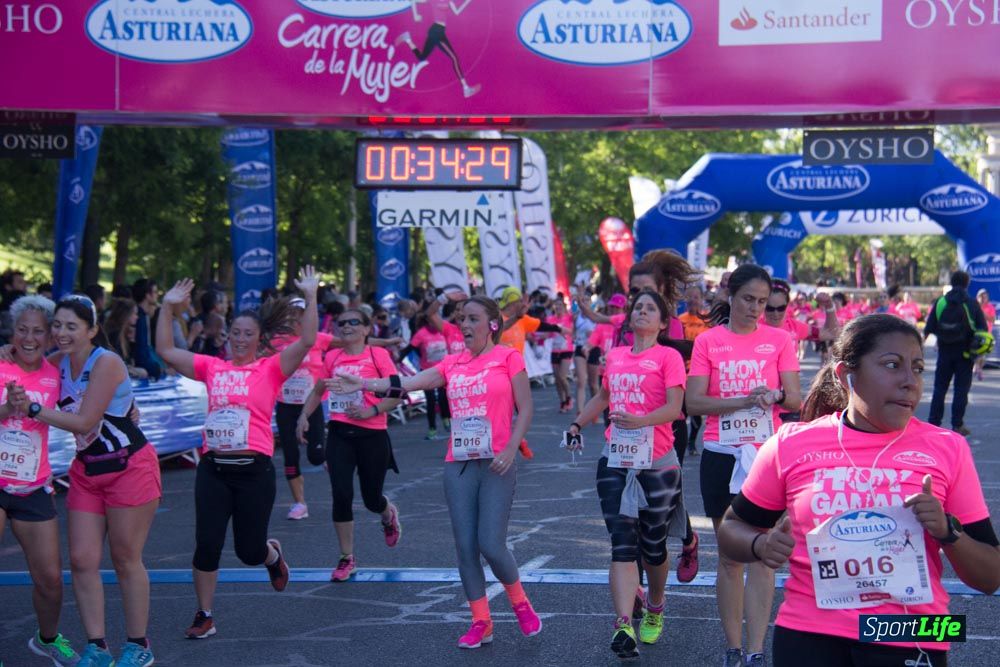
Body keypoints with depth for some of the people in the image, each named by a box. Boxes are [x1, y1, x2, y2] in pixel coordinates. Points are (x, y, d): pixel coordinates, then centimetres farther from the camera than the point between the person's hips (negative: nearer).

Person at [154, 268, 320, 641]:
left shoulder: (271, 369, 0)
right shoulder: (212, 368, 10)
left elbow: (307, 341, -12)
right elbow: (165, 351, 13)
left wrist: (311, 296, -16)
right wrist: (168, 307, 8)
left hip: (253, 470, -2)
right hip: (213, 469, 2)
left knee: (249, 551, 5)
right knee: (206, 545, -2)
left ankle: (272, 555, 43)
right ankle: (204, 616, 14)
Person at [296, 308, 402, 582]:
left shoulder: (378, 355, -6)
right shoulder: (332, 357, 6)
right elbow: (318, 390, 18)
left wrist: (371, 411, -22)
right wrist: (304, 416, 4)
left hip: (372, 435, -3)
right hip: (339, 434, 3)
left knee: (372, 499, 8)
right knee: (341, 495, -7)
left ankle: (389, 515, 47)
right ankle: (347, 559, 6)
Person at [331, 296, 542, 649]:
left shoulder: (508, 358, -2)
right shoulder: (453, 364, 10)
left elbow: (525, 409, -3)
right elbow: (409, 382, -1)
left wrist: (511, 449, -15)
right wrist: (364, 384, -12)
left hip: (497, 464, -4)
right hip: (458, 465, 5)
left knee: (491, 544, -9)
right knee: (465, 546, 2)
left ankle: (519, 601, 18)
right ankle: (481, 622, 14)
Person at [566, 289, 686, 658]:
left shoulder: (669, 357, -4)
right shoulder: (615, 356, 11)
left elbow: (674, 407, -16)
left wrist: (639, 421, -32)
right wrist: (577, 424, 20)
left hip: (657, 463, -3)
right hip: (616, 462, 3)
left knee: (652, 546, 11)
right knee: (623, 544, -10)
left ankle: (655, 609, 37)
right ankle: (624, 627, -20)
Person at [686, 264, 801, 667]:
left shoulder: (779, 340, 3)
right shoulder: (708, 341, 2)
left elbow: (794, 399, -1)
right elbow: (693, 402, -5)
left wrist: (774, 396, -24)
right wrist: (743, 400, -18)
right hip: (721, 456, 1)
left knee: (762, 554, -6)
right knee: (729, 557, 8)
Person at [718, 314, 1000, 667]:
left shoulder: (947, 449, -1)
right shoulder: (791, 444, -2)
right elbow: (731, 530, 10)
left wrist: (948, 531, -16)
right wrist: (762, 545, -12)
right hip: (808, 638, 0)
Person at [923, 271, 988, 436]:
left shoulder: (940, 302, -3)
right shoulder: (972, 304, -6)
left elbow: (929, 329, -3)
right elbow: (983, 328, -5)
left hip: (945, 352, 1)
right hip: (964, 352, -1)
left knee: (940, 387, 9)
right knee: (961, 388, 4)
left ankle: (933, 422, 7)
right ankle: (957, 425, 1)